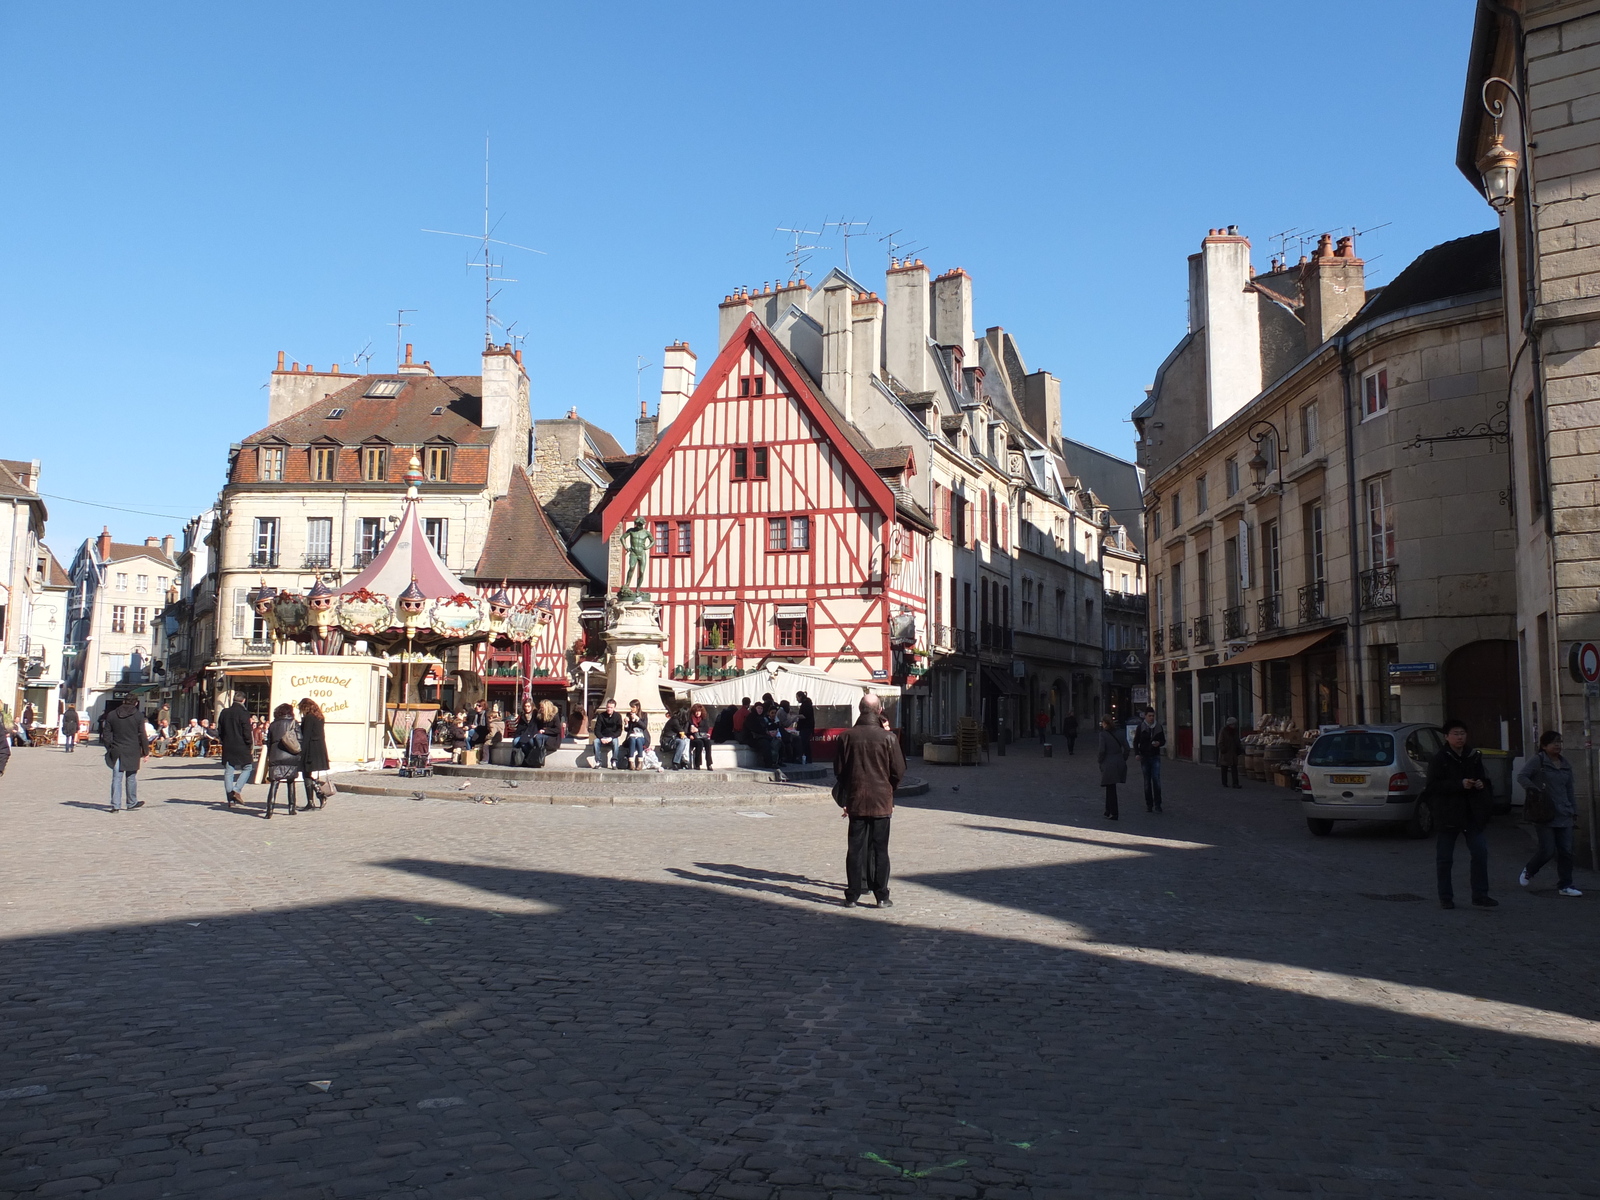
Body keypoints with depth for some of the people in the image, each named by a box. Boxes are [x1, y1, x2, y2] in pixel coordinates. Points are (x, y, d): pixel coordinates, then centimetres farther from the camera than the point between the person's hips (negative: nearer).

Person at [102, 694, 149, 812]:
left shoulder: (111, 715, 5)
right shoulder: (138, 716, -4)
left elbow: (106, 735, 7)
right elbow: (142, 736, -4)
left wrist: (109, 749, 15)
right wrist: (145, 752, 2)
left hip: (117, 751, 2)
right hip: (132, 752, -2)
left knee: (116, 778, 2)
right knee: (131, 778, 10)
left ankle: (115, 805, -3)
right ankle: (132, 802, 20)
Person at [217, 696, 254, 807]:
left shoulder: (224, 712, 7)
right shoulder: (243, 713, -11)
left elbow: (220, 730, 12)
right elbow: (247, 732, -13)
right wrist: (250, 745, -2)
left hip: (227, 747, 5)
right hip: (241, 747, -5)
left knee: (228, 772, 6)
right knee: (247, 768, 10)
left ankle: (231, 800, 5)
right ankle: (237, 790, -9)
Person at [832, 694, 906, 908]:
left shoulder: (846, 737, -4)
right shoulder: (888, 738, -9)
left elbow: (839, 770, 3)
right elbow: (899, 772, -3)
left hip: (855, 801, 1)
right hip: (881, 801, -1)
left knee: (855, 848, 7)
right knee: (880, 849, 6)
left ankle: (852, 896, 9)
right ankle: (881, 896, 8)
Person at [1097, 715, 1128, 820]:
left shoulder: (1103, 734, -11)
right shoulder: (1117, 733, 5)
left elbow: (1101, 750, -17)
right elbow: (1126, 747, 4)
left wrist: (1099, 761, -2)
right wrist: (1123, 759, 12)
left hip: (1109, 765, -6)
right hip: (1119, 763, 6)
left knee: (1110, 789, 2)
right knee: (1111, 789, 19)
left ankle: (1114, 814, 3)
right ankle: (1109, 811, 25)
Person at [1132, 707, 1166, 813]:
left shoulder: (1159, 727, 3)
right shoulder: (1141, 727, -2)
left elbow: (1163, 740, 12)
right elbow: (1136, 741, 2)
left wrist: (1159, 743, -11)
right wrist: (1137, 753, -11)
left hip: (1155, 756, 1)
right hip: (1144, 757, -1)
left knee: (1157, 780, -9)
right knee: (1147, 781, 4)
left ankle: (1157, 804, -5)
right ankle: (1148, 805, 11)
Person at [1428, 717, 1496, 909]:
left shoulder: (1474, 757, 9)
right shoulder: (1439, 760, -7)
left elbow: (1482, 779, 23)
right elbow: (1433, 785, -14)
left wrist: (1481, 784, -1)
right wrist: (1460, 784, -22)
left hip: (1472, 814, 4)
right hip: (1448, 815, -4)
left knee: (1480, 853, 0)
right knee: (1445, 858, 3)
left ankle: (1480, 895, 10)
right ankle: (1445, 897, 13)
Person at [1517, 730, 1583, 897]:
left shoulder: (1566, 765, 15)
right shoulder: (1537, 761, -4)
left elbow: (1570, 790, 21)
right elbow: (1521, 776, -12)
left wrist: (1574, 811, 19)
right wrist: (1534, 788, -27)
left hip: (1564, 815, 6)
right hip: (1545, 814, -6)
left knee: (1566, 851, 2)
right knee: (1548, 851, -7)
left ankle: (1564, 886, 11)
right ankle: (1528, 871, 20)